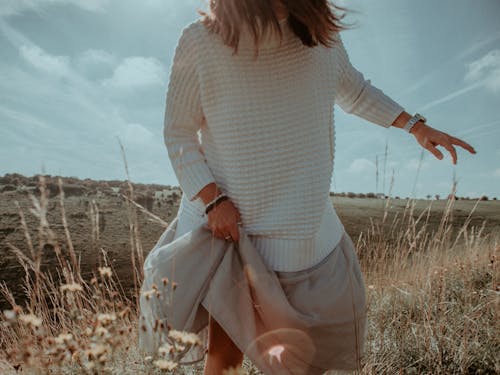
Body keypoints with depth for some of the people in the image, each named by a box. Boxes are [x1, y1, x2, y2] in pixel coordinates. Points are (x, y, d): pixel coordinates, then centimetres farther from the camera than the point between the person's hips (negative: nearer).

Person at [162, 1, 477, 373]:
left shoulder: (320, 31, 2)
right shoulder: (201, 41, -9)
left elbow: (353, 89, 20)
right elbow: (178, 132, -5)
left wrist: (415, 125, 17)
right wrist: (212, 200, -17)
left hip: (304, 221, 5)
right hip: (225, 220, -4)